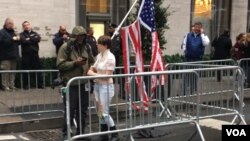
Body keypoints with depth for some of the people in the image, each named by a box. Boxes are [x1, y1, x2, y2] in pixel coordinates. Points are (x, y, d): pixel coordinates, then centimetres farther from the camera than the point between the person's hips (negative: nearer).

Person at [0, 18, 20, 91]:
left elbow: (18, 43, 22)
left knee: (13, 72, 8)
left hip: (13, 56, 7)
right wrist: (12, 39, -17)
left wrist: (18, 39, -1)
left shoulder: (13, 32, 20)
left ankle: (11, 85, 13)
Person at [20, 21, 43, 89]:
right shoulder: (22, 34, 7)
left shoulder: (34, 33, 15)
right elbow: (24, 41, -13)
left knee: (38, 69, 3)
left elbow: (38, 39, -6)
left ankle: (40, 84, 10)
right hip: (26, 55, -2)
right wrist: (33, 40, -7)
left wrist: (29, 39, -9)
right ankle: (26, 85, 9)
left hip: (35, 54, 2)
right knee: (26, 70, 0)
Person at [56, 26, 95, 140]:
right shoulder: (65, 47, -7)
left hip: (84, 83, 5)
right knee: (70, 110, 0)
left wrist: (90, 69, 2)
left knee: (82, 110, 13)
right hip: (71, 84, -5)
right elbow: (60, 64, -12)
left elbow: (92, 61, 21)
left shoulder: (86, 47, 9)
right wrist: (74, 63, -19)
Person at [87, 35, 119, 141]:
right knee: (100, 112, 11)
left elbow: (107, 76, -16)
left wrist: (93, 74, -9)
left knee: (105, 113, -3)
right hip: (97, 85, 7)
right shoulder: (99, 56, 7)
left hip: (106, 86, -7)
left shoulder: (110, 57, -14)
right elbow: (92, 69, 17)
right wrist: (91, 71, -6)